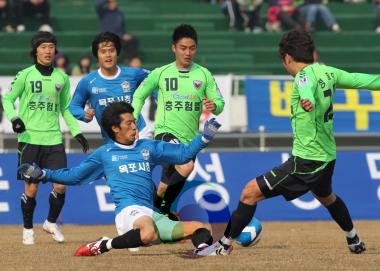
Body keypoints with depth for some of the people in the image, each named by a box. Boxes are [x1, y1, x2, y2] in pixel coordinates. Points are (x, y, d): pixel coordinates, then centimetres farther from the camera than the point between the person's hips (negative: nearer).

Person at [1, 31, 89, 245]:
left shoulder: (62, 78, 10)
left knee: (61, 186, -5)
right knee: (32, 187, -3)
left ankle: (51, 223, 19)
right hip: (30, 138, -3)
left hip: (54, 139, 3)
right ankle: (28, 229, 15)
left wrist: (77, 132, 11)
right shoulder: (25, 75, 0)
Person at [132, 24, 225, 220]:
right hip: (166, 132, -4)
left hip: (190, 138, 4)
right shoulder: (161, 73, -1)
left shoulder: (204, 75, 3)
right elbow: (139, 96, 11)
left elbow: (219, 103, 2)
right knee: (186, 166, -31)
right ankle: (157, 196, -11)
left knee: (177, 182, 13)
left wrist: (214, 105, -21)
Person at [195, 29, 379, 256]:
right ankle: (354, 240, 55)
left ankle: (224, 245, -4)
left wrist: (307, 100, -68)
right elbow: (357, 79, 12)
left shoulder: (305, 76, -21)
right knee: (326, 197, 38)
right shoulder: (326, 72, 2)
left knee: (250, 193, -7)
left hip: (306, 161, -9)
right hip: (328, 156, 9)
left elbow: (306, 87, -44)